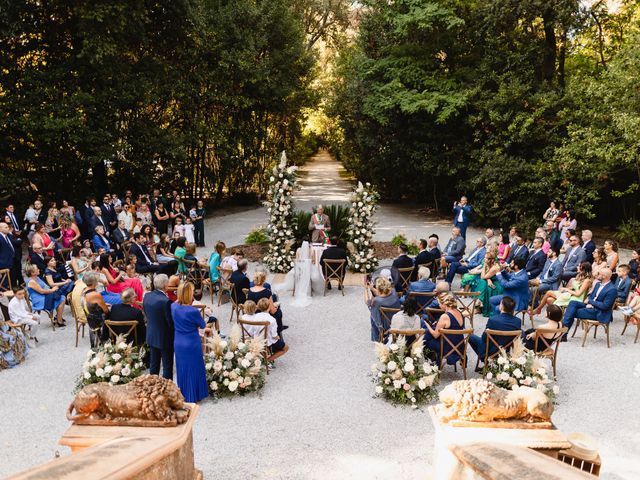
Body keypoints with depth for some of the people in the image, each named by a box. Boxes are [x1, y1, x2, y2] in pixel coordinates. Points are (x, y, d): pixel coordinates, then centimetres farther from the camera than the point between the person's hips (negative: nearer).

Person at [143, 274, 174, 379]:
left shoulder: (147, 296, -5)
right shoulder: (166, 301, -27)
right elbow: (171, 322, -20)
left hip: (151, 336, 7)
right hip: (165, 338, -7)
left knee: (153, 363, 19)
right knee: (167, 366, 7)